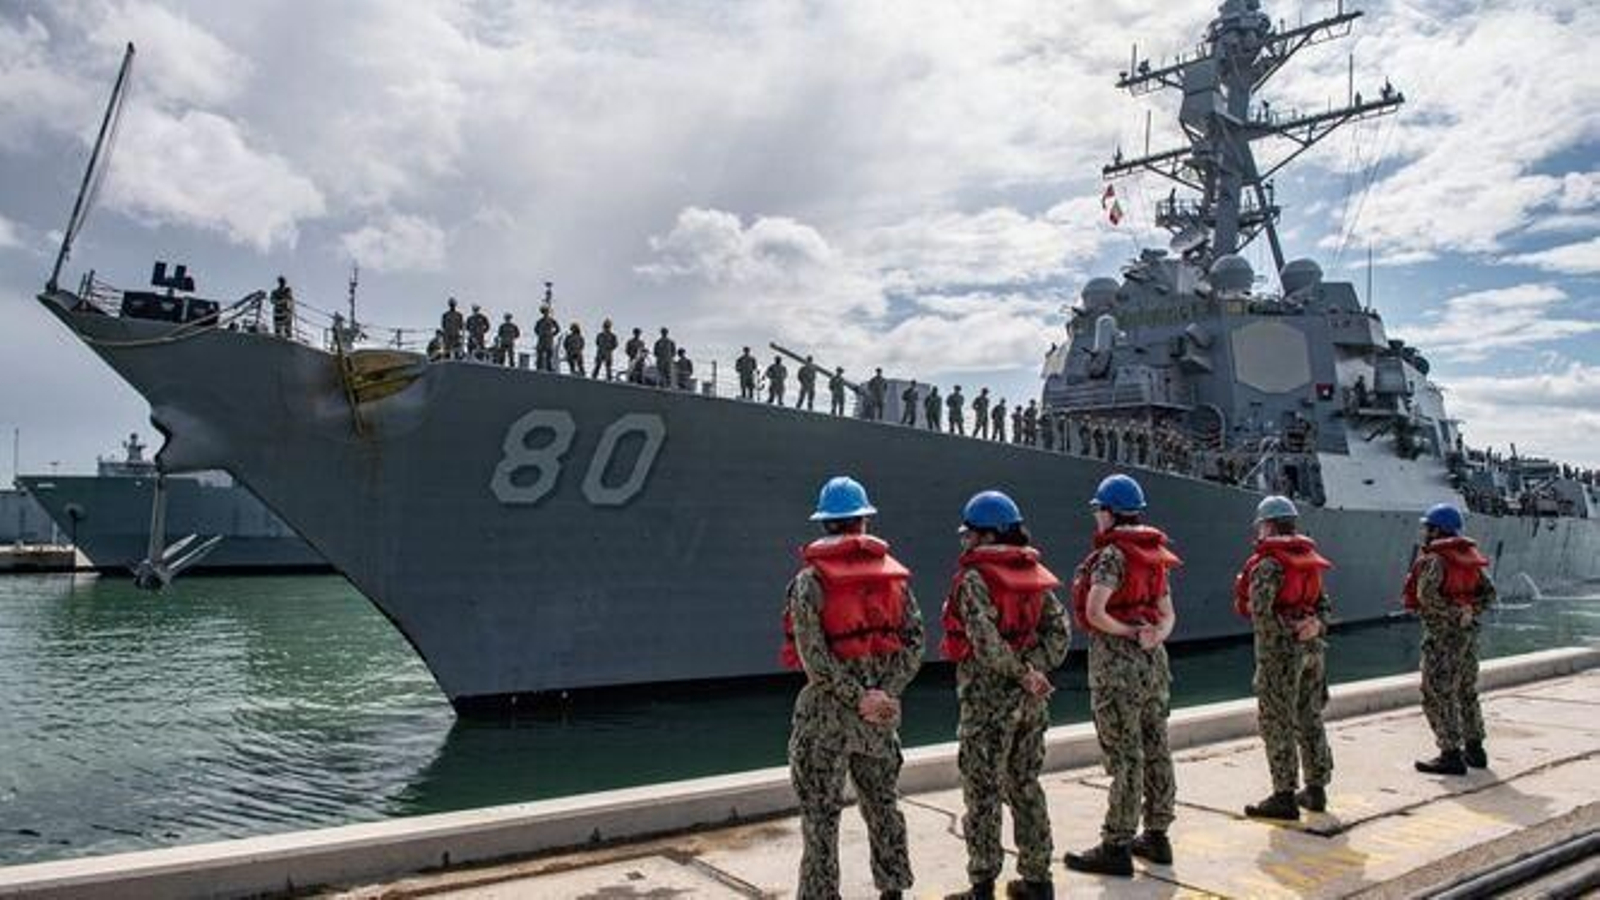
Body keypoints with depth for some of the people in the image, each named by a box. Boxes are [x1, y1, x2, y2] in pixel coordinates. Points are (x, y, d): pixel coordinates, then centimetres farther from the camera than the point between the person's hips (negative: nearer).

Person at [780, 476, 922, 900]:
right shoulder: (894, 572, 3)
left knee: (821, 815, 5)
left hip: (826, 711, -4)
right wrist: (885, 693, -7)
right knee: (881, 804, 20)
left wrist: (859, 698, -12)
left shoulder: (810, 579, -10)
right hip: (880, 714, 5)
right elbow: (914, 641, -2)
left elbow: (813, 656, -17)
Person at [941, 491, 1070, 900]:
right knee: (1025, 786, 17)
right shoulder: (1035, 574, 6)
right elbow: (1059, 632, 1)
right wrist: (1031, 671, -6)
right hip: (1030, 699, 7)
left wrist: (1022, 674, -12)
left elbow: (986, 641, -23)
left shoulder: (974, 578, -14)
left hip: (987, 697, -7)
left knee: (983, 793, 3)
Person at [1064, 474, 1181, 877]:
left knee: (1124, 754, -4)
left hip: (1116, 661, -8)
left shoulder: (1112, 554, -14)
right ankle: (1157, 836, 25)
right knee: (1155, 748, 14)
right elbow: (1168, 615, 12)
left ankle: (1116, 847, 4)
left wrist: (1126, 632, -9)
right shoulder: (1153, 554, 11)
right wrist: (1153, 635, -6)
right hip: (1153, 660, 8)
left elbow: (1095, 612, -25)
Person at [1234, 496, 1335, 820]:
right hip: (1312, 648, 8)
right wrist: (1316, 625, -5)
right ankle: (1316, 789, 26)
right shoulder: (1309, 559, 12)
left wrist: (1282, 637, -12)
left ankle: (1284, 796, 2)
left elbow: (1260, 611, -23)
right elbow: (1323, 603, 12)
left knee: (1277, 723, -1)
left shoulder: (1268, 562, -14)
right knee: (1309, 719, 17)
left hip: (1280, 650, -8)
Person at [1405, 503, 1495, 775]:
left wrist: (1452, 613, -17)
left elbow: (1427, 595, -28)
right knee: (1466, 692, 19)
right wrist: (1469, 610, 1)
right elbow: (1489, 593, 12)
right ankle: (1474, 748, 28)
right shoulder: (1469, 558, 10)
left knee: (1437, 695, -2)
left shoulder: (1434, 559, -15)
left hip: (1442, 633, -9)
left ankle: (1451, 755, -2)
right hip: (1468, 632, 9)